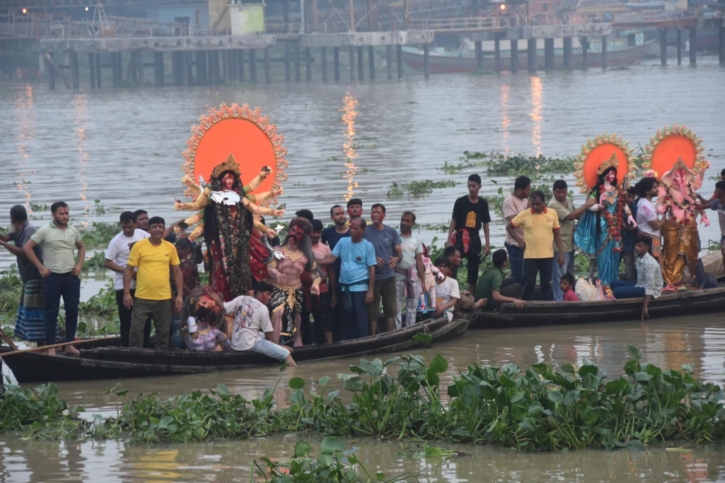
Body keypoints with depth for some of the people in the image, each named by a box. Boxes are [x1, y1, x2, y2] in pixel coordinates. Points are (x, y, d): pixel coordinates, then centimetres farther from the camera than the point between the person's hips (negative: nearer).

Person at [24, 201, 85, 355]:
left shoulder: (73, 230, 8)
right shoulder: (45, 231, -7)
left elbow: (81, 247, 24)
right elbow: (27, 247, -6)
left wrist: (79, 265, 8)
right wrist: (40, 267, -9)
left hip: (71, 276, 5)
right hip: (53, 277, -5)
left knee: (72, 310, 5)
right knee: (52, 312, -1)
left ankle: (69, 344, 14)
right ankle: (51, 347, 2)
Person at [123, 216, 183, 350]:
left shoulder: (170, 248, 5)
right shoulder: (139, 246, -2)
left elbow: (177, 271, 10)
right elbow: (129, 270, 0)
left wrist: (180, 295, 5)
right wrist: (126, 293, -5)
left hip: (164, 299, 2)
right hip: (142, 298, -2)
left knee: (163, 332, 8)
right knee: (136, 330, 0)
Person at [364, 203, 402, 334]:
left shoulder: (391, 232, 6)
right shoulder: (366, 231, 0)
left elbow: (399, 252, 6)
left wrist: (397, 258, -18)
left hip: (389, 275, 3)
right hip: (372, 276, -3)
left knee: (391, 309, 4)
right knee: (373, 310, -2)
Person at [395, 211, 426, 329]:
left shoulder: (416, 238, 6)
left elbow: (419, 260, 8)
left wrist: (423, 279, 6)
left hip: (412, 275, 4)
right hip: (397, 274, -4)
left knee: (412, 306, 8)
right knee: (397, 306, -1)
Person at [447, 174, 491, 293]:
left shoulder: (483, 203, 5)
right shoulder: (460, 202, -3)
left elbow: (485, 224, 10)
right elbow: (453, 221, -1)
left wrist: (487, 244, 7)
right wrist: (449, 240, -7)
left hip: (474, 238, 3)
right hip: (460, 236, -3)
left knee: (474, 269, 6)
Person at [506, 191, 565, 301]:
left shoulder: (552, 214, 3)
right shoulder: (524, 215, -1)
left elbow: (557, 234, 8)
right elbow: (509, 227, 9)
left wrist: (561, 253, 4)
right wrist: (519, 239, -3)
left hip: (547, 256, 1)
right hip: (530, 256, -1)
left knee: (546, 284, 7)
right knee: (529, 284, -1)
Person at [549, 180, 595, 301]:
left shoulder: (568, 200, 9)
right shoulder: (554, 204, -18)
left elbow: (577, 215, 19)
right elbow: (570, 216, -25)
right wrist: (587, 205, -19)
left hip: (569, 244, 9)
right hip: (560, 246, -9)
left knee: (569, 277, 17)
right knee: (560, 277, -6)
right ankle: (559, 302, -3)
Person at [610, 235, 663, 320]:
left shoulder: (649, 263, -23)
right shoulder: (639, 258, 3)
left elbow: (650, 287, -25)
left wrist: (645, 307, -27)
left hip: (652, 291, -9)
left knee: (617, 291, -20)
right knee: (614, 284, 9)